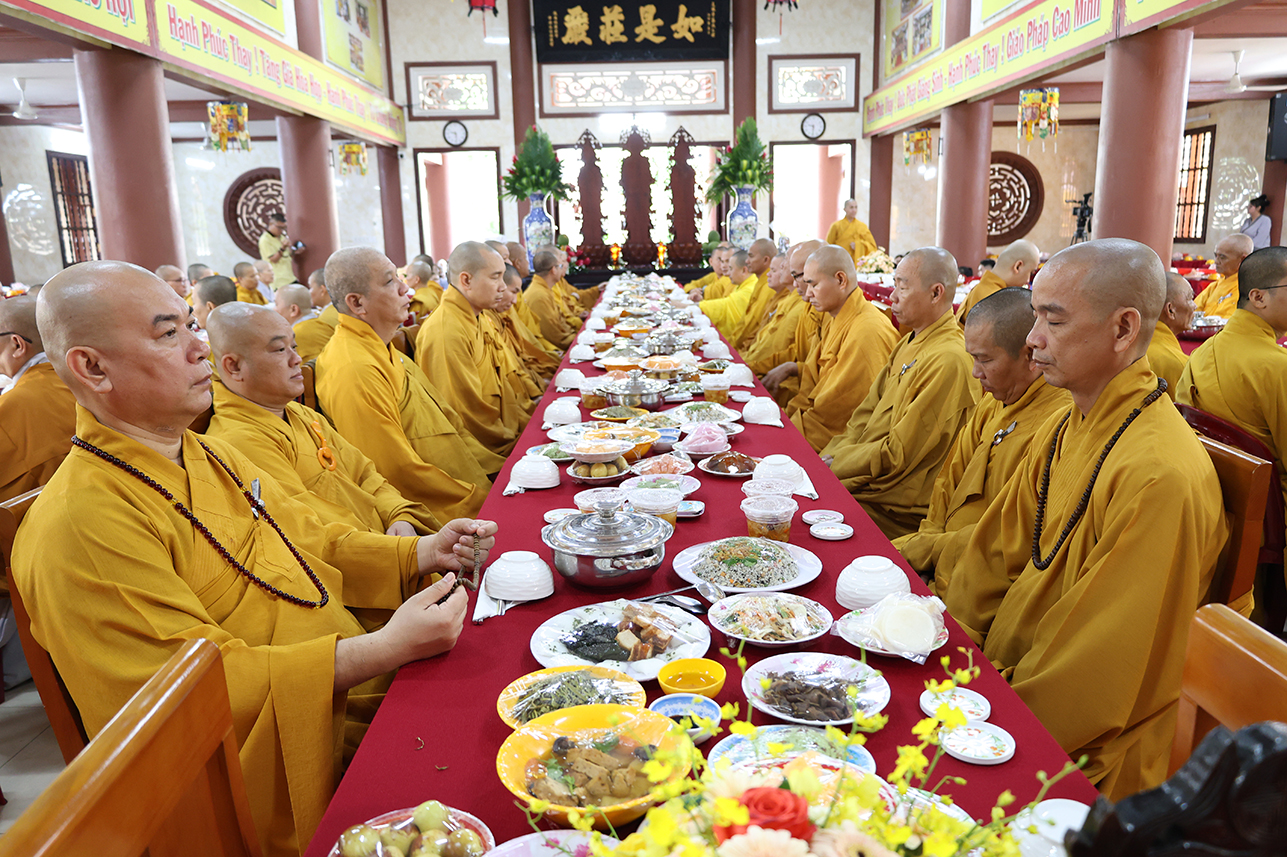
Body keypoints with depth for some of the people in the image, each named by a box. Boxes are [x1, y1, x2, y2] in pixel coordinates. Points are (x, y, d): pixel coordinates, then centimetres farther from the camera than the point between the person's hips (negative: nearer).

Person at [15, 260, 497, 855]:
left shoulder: (210, 455, 11)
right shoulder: (81, 526, -19)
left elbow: (315, 547, 18)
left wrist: (424, 553, 2)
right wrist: (384, 649, -28)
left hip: (355, 696, 9)